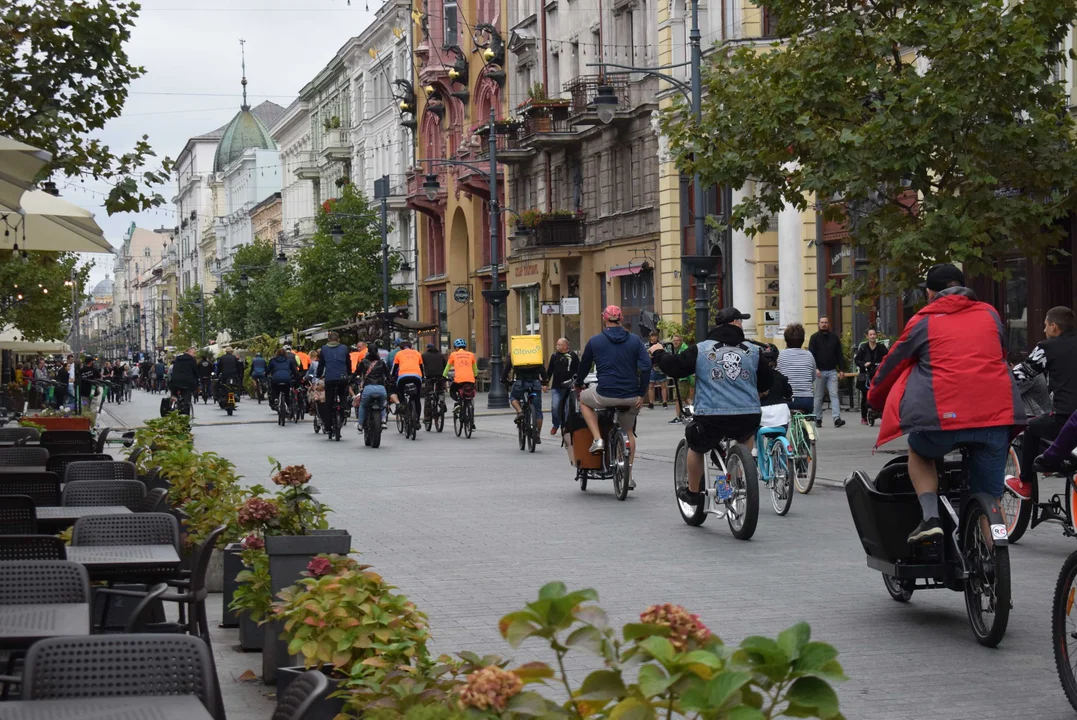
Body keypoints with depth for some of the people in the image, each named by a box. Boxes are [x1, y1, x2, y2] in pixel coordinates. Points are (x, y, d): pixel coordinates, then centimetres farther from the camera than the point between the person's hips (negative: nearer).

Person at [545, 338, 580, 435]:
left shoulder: (573, 356, -1)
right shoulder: (555, 356, 8)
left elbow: (578, 370, 1)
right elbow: (549, 370, 13)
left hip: (569, 387, -2)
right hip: (556, 387, 2)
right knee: (555, 406, -8)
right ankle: (555, 425, 12)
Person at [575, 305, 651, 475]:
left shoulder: (595, 341, 2)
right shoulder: (635, 340, 4)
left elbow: (584, 365, 14)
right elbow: (646, 367, -4)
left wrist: (578, 384, 33)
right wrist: (641, 394, 1)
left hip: (605, 395, -2)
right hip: (631, 396, 3)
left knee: (584, 400, 30)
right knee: (628, 432, 24)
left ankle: (598, 439, 14)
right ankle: (628, 476, 21)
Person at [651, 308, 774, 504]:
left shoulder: (700, 349, 3)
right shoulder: (754, 351, 9)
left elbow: (673, 367, 2)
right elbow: (767, 382, 17)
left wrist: (658, 353, 22)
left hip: (711, 417, -2)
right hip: (748, 418, 2)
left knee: (696, 447, 28)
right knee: (747, 436, 38)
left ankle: (692, 492, 37)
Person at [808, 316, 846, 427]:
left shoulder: (834, 338, 11)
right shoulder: (814, 338, 3)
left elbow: (839, 355, 12)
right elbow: (811, 355, -5)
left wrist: (841, 370, 3)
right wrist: (815, 369, -17)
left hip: (832, 371, 2)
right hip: (819, 372, -2)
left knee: (834, 395, -8)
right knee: (818, 397, 5)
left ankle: (837, 419, -16)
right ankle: (818, 419, 12)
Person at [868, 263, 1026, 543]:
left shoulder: (924, 322, 9)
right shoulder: (990, 315, 18)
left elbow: (892, 364, 18)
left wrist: (875, 398, 36)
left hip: (944, 417, -3)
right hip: (996, 414, 3)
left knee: (919, 454, 27)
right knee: (990, 498, 13)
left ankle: (930, 517, 6)